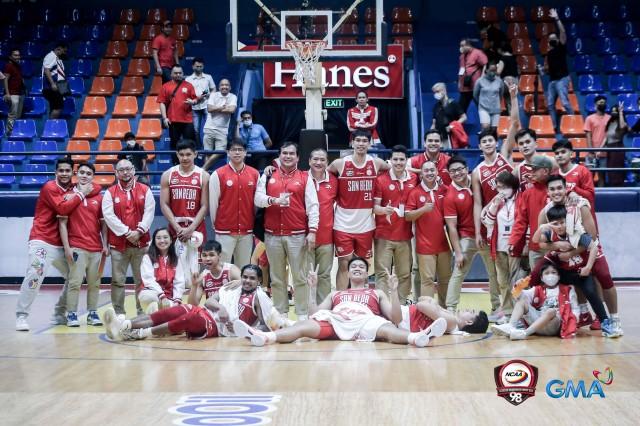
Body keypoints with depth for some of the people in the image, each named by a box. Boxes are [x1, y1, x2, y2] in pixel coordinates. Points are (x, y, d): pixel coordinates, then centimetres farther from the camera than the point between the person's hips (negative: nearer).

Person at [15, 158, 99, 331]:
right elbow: (63, 209, -20)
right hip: (42, 241, -7)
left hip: (60, 244, 8)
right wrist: (81, 194, -12)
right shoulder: (49, 187, -7)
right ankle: (21, 316, -16)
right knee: (34, 276, -21)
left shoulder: (74, 189, 13)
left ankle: (60, 314, 23)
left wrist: (78, 193, -11)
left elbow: (96, 188, 6)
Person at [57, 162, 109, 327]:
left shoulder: (99, 198, 10)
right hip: (76, 247, -3)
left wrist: (105, 245, 4)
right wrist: (66, 247, -8)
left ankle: (93, 313, 15)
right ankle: (71, 314, 3)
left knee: (94, 283, 7)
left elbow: (103, 223, 12)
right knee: (75, 282, -5)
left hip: (97, 248, 3)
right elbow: (62, 223, -1)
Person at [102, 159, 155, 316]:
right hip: (118, 243, -1)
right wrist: (127, 232, -15)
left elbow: (149, 212, -2)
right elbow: (109, 216, -8)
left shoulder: (145, 190, 6)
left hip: (141, 242, 1)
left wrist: (139, 231, -15)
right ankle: (118, 313, 9)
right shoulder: (110, 193, 3)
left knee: (142, 279, 6)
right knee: (118, 280, 1)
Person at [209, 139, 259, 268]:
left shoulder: (255, 174, 6)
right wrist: (216, 225, 5)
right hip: (225, 231, -3)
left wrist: (255, 224, 11)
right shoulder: (218, 175, -4)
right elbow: (213, 203, 0)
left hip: (247, 231, 3)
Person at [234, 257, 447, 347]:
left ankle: (418, 337, -67)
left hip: (366, 322, -1)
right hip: (334, 322, 1)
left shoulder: (376, 293, 32)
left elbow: (396, 319, 17)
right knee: (306, 325, -30)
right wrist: (312, 289, 17)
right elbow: (315, 313, 23)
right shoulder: (335, 294, 37)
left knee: (386, 328, -36)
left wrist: (394, 291, 6)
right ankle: (265, 336, -55)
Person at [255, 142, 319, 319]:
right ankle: (281, 312, 16)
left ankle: (303, 314, 5)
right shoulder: (268, 176, 11)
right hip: (272, 235, 2)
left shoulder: (305, 178, 5)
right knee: (277, 277, 8)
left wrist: (312, 231, -9)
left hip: (297, 235, -2)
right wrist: (273, 200, -18)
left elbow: (312, 206, 0)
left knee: (300, 276, -1)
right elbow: (257, 199, 2)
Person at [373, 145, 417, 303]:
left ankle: (403, 305, 18)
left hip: (405, 235, 3)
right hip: (384, 235, -3)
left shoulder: (414, 179, 5)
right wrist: (384, 210, -26)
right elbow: (375, 207, -7)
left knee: (405, 274, 9)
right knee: (382, 273, -3)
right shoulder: (381, 179, -4)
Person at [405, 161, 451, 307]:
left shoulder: (445, 190, 4)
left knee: (446, 278, 13)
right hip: (425, 245, -4)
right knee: (427, 279, -6)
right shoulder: (415, 192, -3)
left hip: (443, 243, 4)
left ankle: (444, 308, 26)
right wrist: (423, 209, -21)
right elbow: (407, 216, -6)